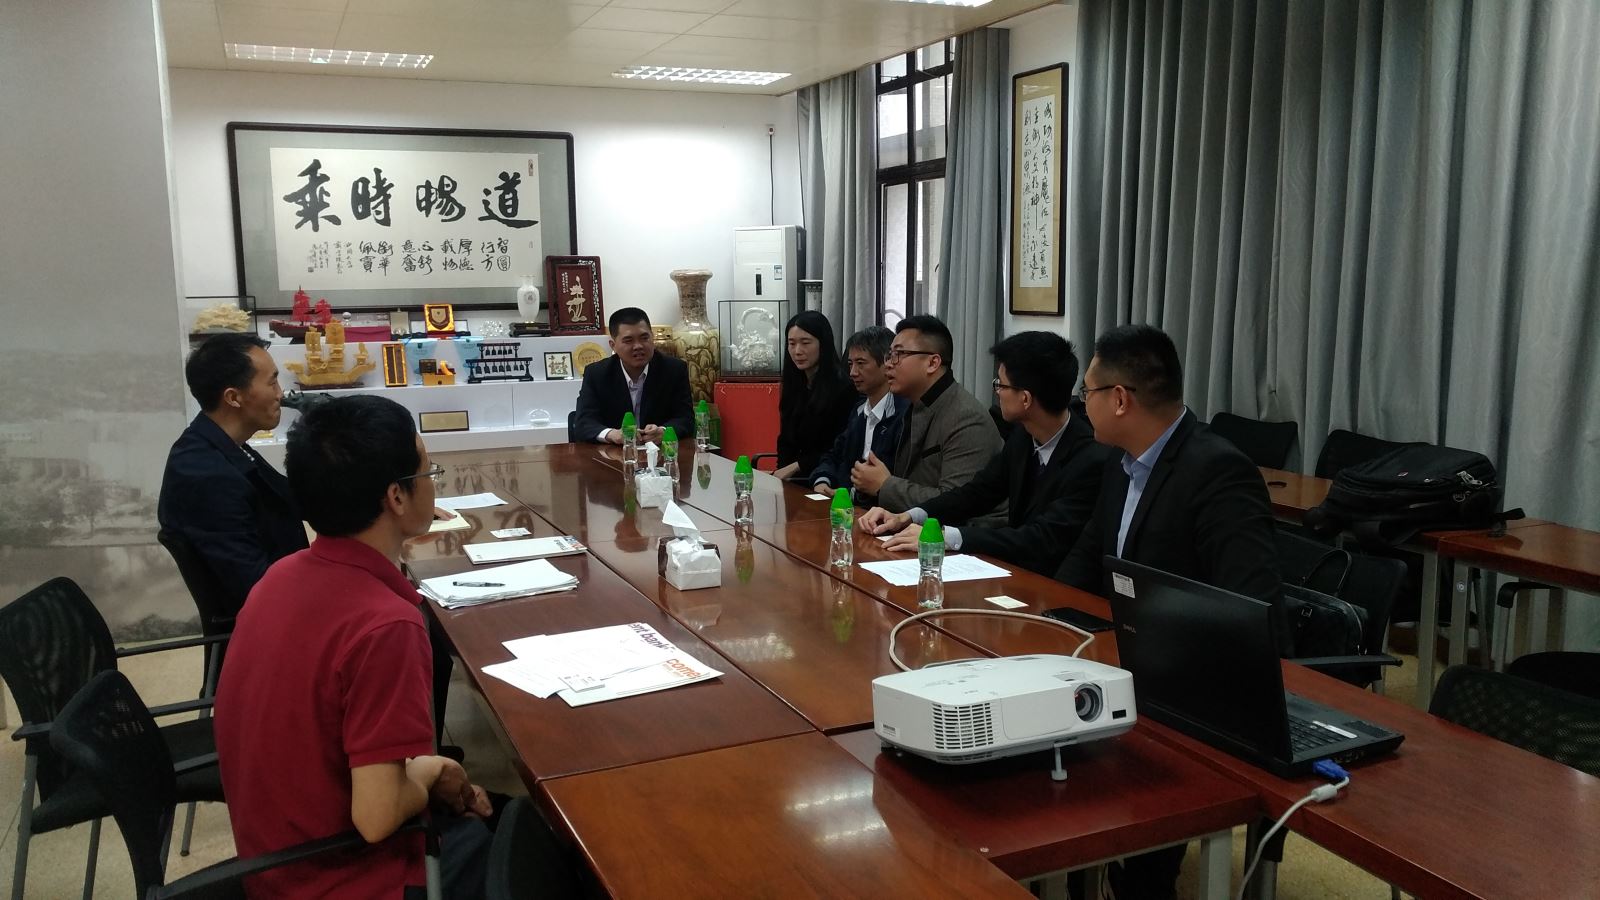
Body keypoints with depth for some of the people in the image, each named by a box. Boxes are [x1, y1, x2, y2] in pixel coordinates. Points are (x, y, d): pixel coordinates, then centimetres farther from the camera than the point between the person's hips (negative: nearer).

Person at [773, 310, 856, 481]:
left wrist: (794, 467, -11)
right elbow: (786, 440, 11)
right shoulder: (793, 385, 10)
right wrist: (782, 471, -7)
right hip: (793, 478, 6)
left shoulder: (843, 387, -10)